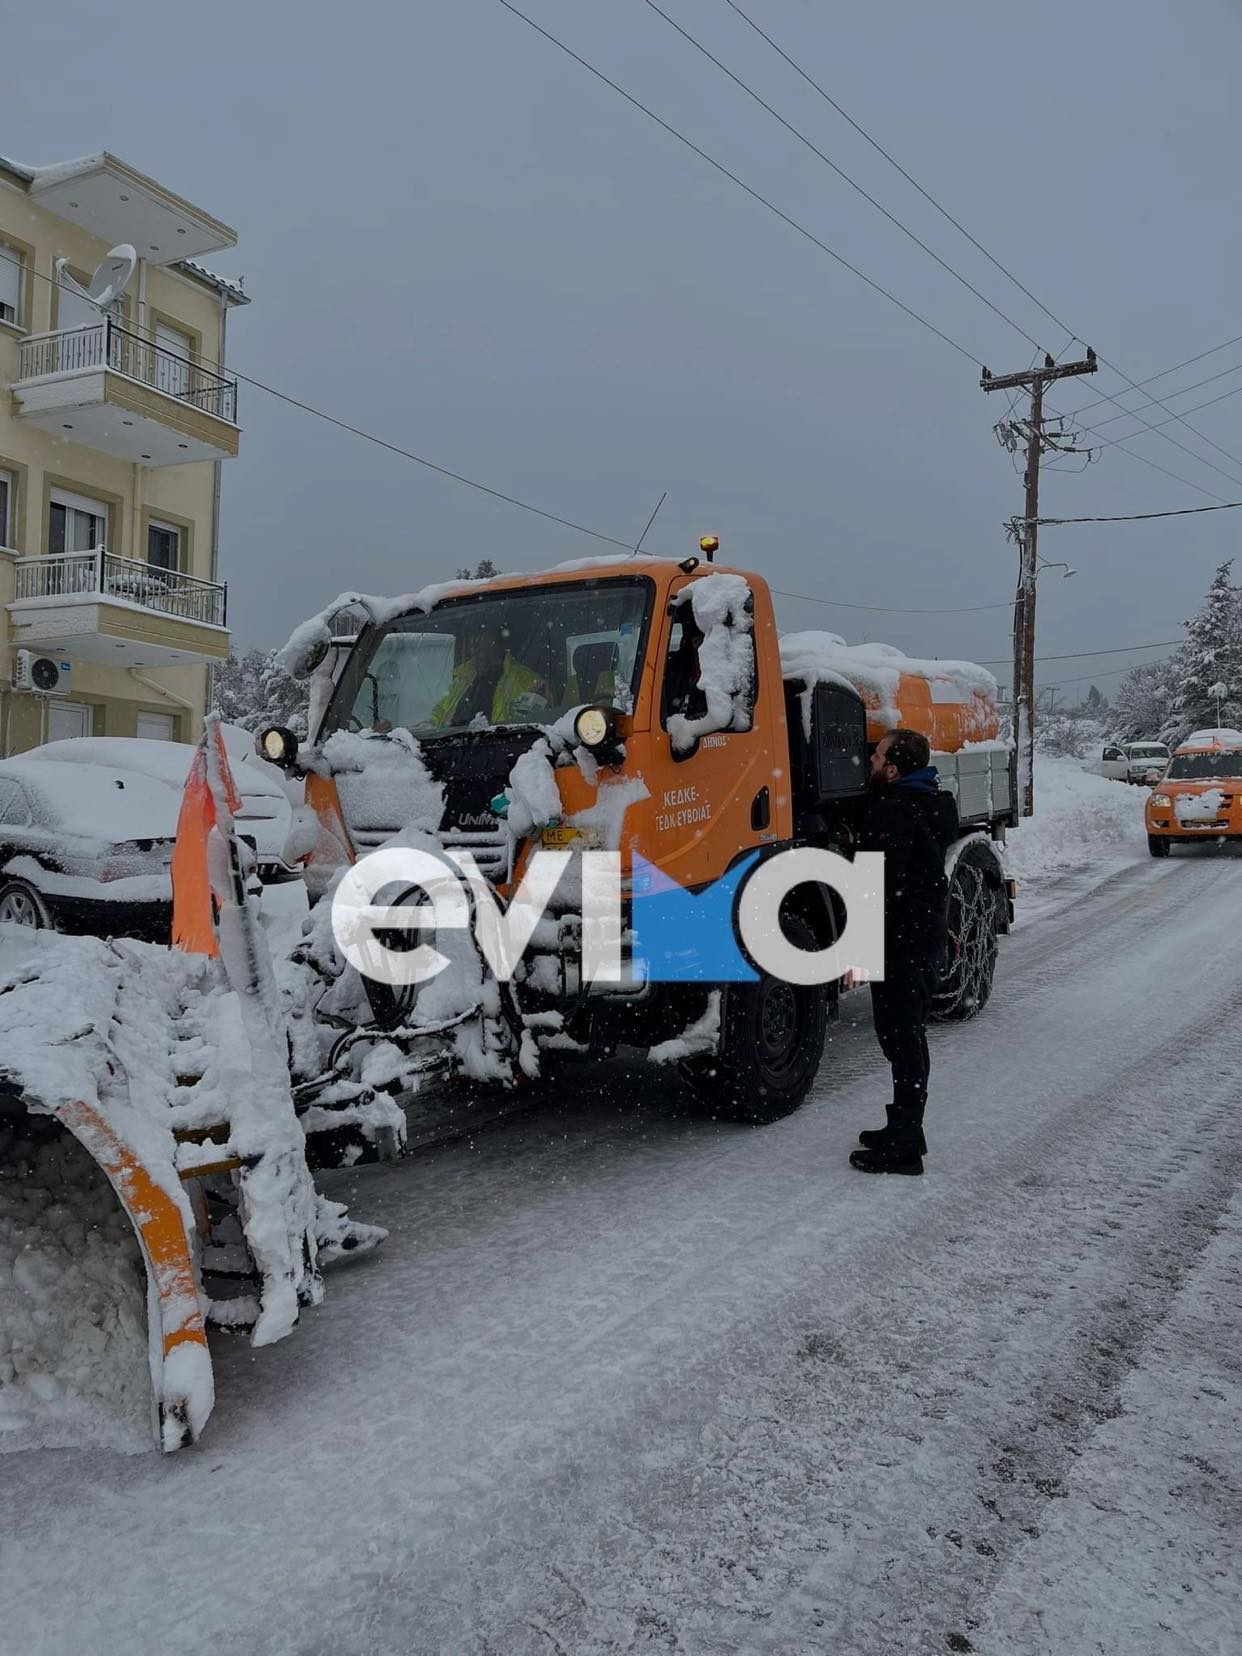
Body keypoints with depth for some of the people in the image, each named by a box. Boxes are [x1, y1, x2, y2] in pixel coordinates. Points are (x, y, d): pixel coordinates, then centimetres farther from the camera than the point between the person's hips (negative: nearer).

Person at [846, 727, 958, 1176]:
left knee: (903, 1041, -4)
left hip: (904, 943, -10)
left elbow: (882, 886, -25)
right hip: (928, 936, 10)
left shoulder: (894, 810, -20)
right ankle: (904, 1130, 29)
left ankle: (903, 1148, 4)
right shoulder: (928, 800, 12)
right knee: (903, 1036, 18)